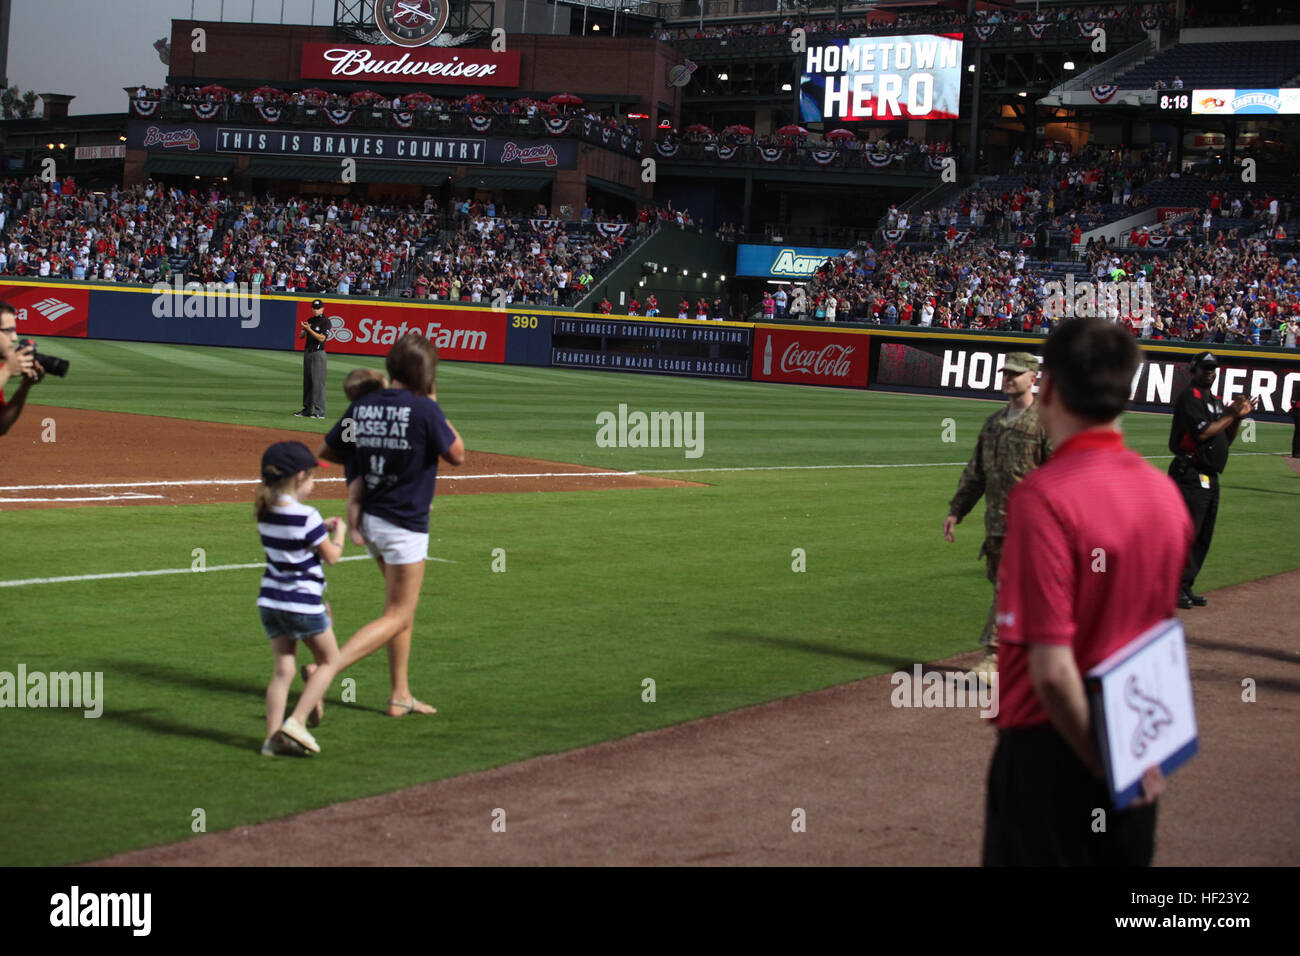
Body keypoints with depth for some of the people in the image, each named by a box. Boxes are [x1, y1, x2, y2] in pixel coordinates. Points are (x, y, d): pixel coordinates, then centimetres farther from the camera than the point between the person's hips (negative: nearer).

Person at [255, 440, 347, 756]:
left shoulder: (265, 513, 3)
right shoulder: (306, 516, -18)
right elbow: (331, 556, -8)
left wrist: (322, 528, 20)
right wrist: (339, 532, 10)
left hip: (270, 600, 6)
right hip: (303, 603, -6)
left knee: (282, 669, 9)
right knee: (329, 660, 11)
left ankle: (273, 737, 2)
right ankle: (297, 720, 0)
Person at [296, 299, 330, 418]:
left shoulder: (326, 322, -7)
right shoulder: (310, 320, 15)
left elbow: (321, 338, -17)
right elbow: (301, 336, 11)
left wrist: (309, 329, -22)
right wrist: (304, 329, -10)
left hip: (318, 353, -8)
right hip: (307, 352, 8)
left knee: (318, 382, -10)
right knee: (307, 381, 10)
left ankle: (320, 411, -11)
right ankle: (307, 410, 15)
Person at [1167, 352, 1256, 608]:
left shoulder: (1215, 401, 20)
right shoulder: (1189, 397, -8)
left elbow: (1226, 439, 20)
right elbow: (1202, 433, -19)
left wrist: (1239, 417, 5)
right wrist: (1231, 415, -11)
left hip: (1210, 478, 9)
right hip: (1190, 477, -9)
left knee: (1203, 537, 10)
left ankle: (1186, 587, 16)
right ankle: (1175, 588, -8)